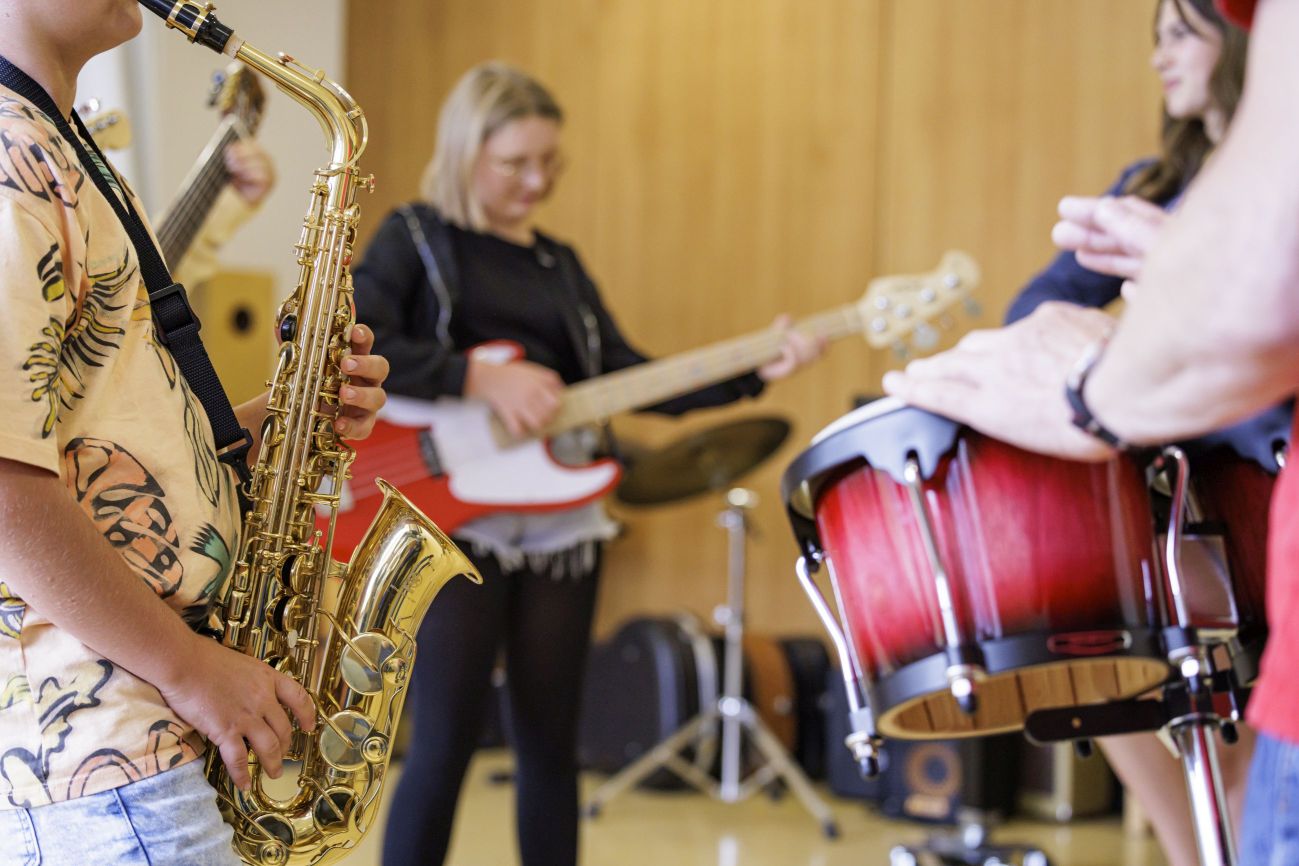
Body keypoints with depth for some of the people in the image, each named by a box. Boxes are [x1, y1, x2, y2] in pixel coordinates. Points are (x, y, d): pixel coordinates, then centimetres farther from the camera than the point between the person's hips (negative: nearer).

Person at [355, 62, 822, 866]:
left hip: (559, 523, 6)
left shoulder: (560, 266, 16)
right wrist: (477, 378, -21)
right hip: (455, 519, -6)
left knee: (552, 745, 9)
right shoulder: (416, 239, -1)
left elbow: (628, 376, 10)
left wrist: (754, 371, -1)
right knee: (446, 742, -7)